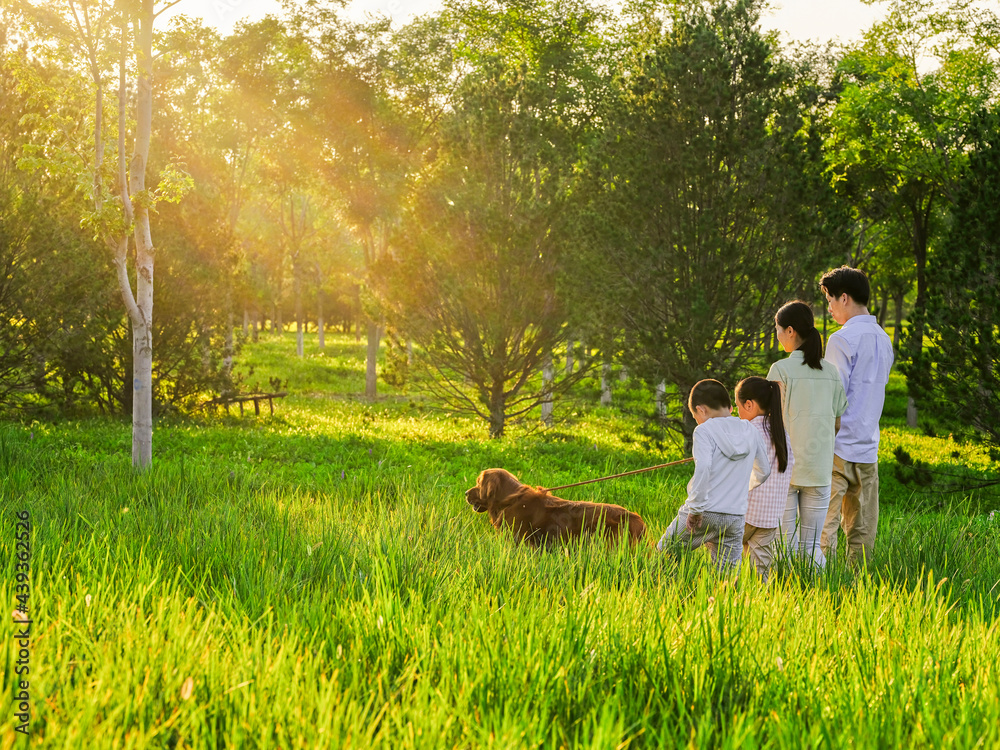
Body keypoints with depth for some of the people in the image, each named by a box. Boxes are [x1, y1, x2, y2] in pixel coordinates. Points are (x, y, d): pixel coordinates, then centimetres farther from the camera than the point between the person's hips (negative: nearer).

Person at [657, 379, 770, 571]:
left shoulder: (704, 430, -6)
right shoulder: (751, 431, 11)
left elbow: (703, 467, -22)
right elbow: (763, 471, 24)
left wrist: (696, 509, -19)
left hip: (705, 512, -5)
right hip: (735, 517, 5)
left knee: (663, 555, 14)